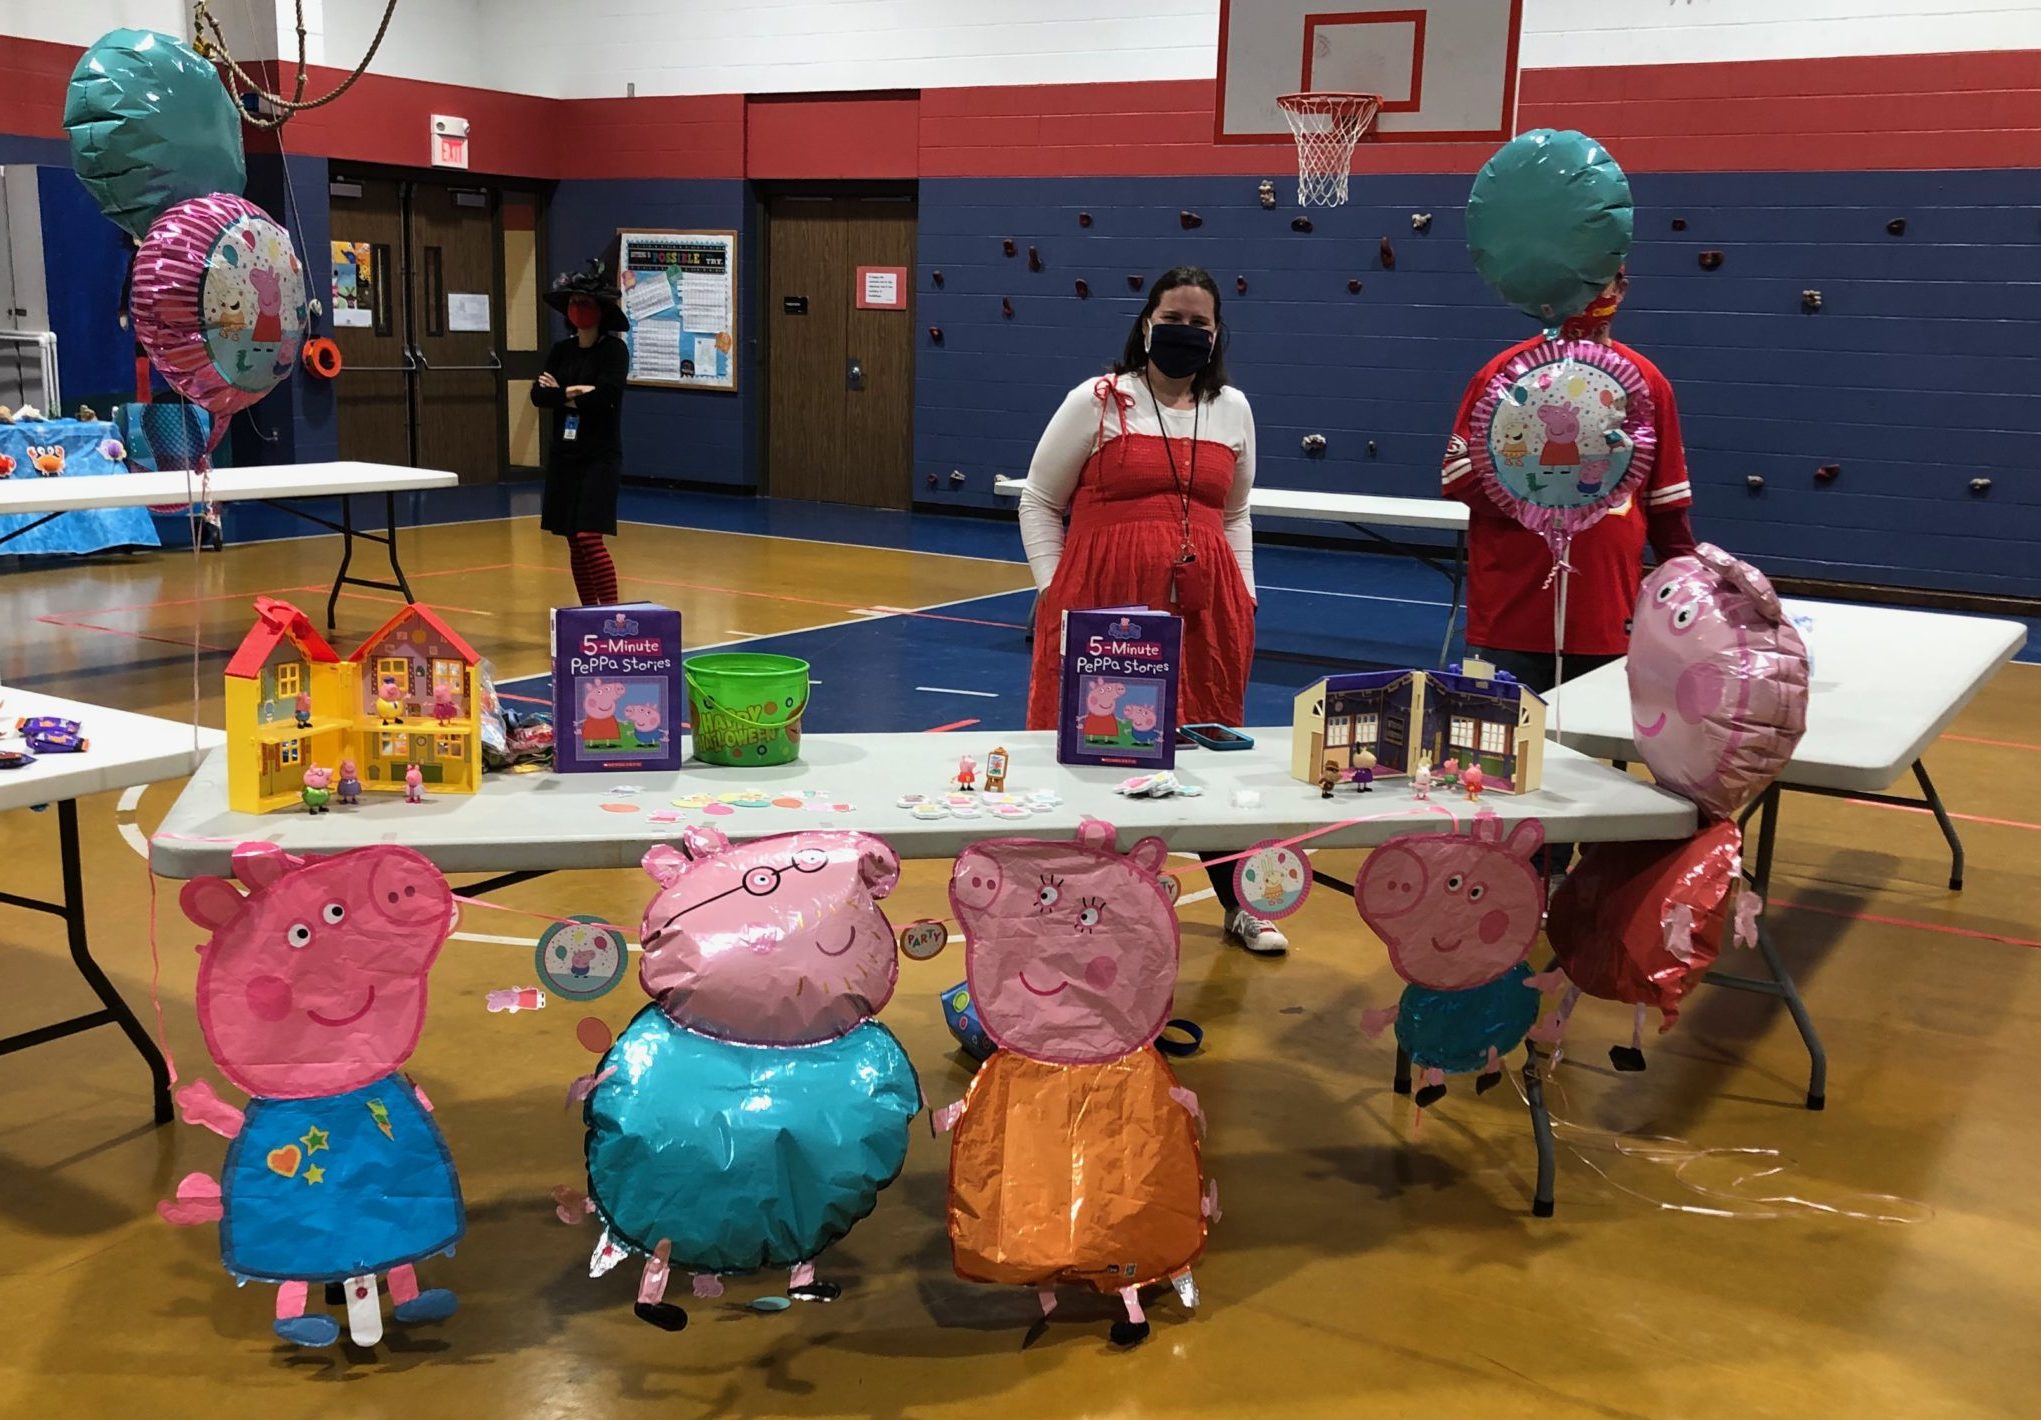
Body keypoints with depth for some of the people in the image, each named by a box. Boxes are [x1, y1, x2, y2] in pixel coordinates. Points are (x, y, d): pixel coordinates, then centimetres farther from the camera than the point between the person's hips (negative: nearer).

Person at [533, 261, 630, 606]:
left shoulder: (615, 350, -6)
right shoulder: (560, 351, 10)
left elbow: (605, 396, -20)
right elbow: (538, 395, 0)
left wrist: (561, 395, -7)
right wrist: (574, 393, -15)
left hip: (600, 457, -6)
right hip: (563, 454, 6)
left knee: (589, 538, -15)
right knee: (574, 542, 8)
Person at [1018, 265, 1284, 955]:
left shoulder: (1233, 410, 13)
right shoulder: (1097, 400, 0)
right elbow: (1038, 501, 4)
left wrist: (1244, 596, 12)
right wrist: (1053, 591, -3)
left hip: (1204, 605, 4)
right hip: (1105, 599, -3)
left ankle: (1236, 903, 24)